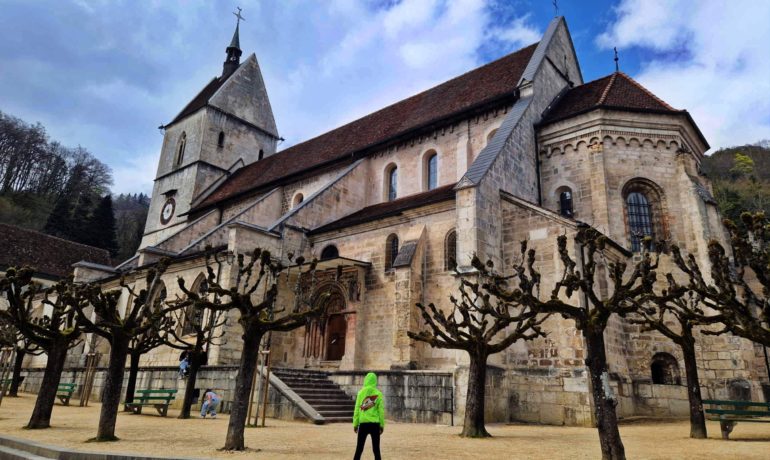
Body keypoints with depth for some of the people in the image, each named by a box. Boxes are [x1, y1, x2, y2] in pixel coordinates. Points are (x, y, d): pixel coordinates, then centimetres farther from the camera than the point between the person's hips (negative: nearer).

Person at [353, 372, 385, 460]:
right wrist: (382, 425, 4)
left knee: (359, 449, 9)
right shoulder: (378, 394, -2)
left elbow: (357, 409, 0)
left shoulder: (361, 392, 0)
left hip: (363, 423, 1)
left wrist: (355, 424, 6)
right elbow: (381, 410, -3)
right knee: (376, 449, 6)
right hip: (375, 424, 0)